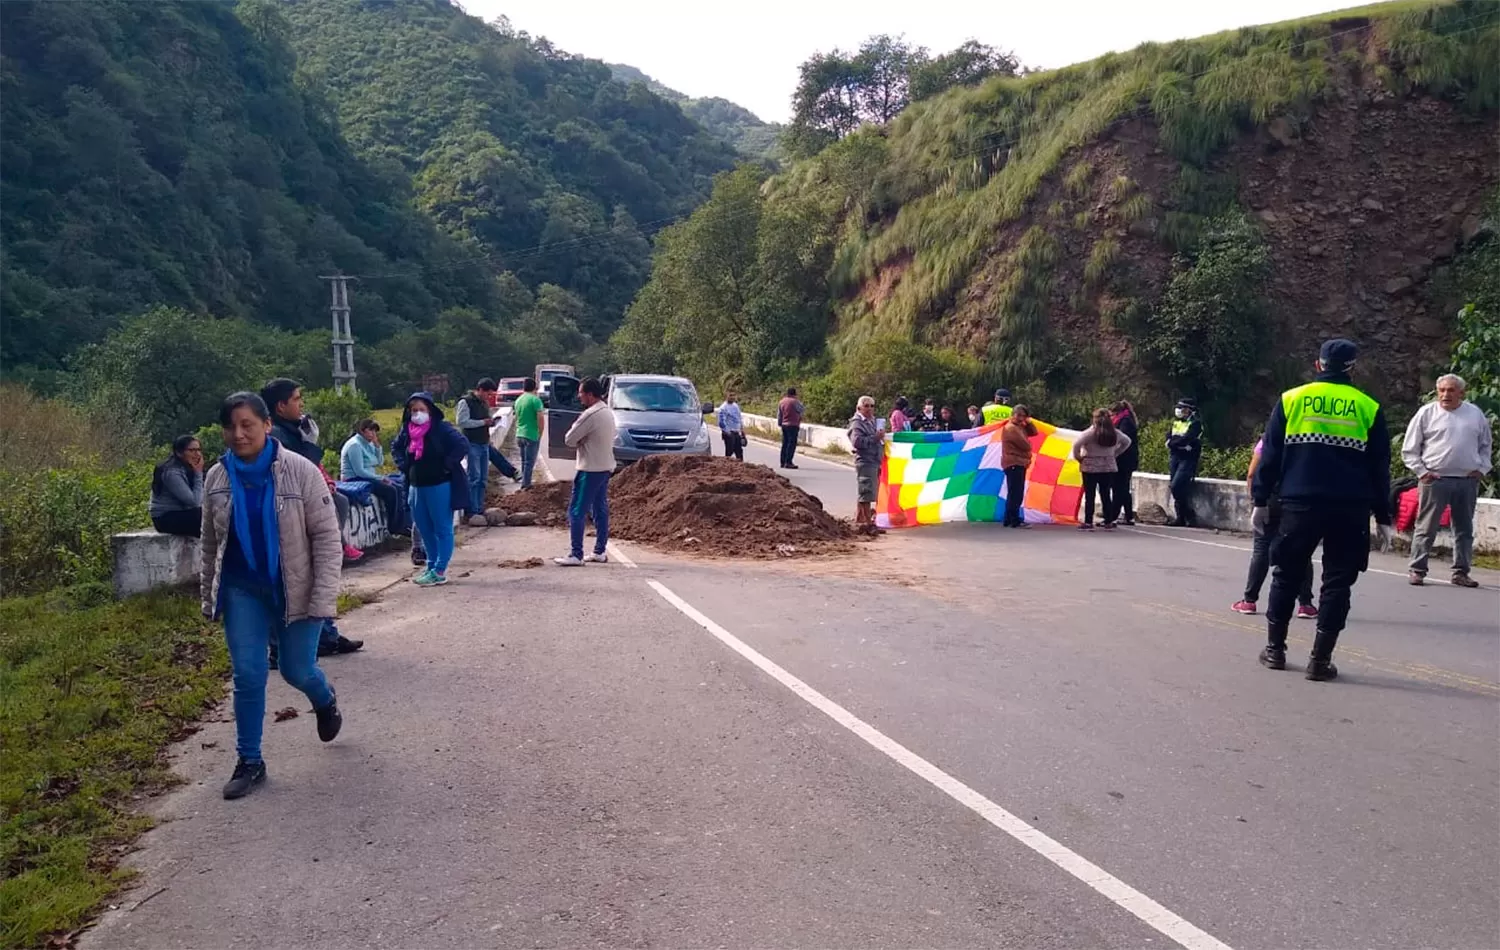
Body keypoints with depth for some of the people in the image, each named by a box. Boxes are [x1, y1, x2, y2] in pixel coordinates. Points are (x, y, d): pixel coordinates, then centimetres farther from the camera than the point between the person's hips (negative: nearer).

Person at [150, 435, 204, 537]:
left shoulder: (187, 468, 6)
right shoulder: (172, 473, -20)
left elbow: (197, 498, 3)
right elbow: (194, 501, -24)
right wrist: (198, 474, -19)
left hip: (180, 513, 8)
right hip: (166, 518, -8)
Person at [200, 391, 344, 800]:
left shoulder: (300, 471, -14)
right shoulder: (217, 478, -1)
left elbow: (326, 537, -13)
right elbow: (210, 543, 11)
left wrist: (323, 599, -17)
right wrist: (208, 597, 14)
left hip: (294, 590, -3)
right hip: (242, 589, 3)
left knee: (297, 671, 6)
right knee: (247, 675, 1)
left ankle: (325, 702, 42)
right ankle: (249, 761, 16)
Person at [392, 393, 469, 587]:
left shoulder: (442, 428, -13)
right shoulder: (406, 430, 6)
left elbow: (463, 445, -20)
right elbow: (395, 447, 24)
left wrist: (446, 466, -18)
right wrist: (404, 466, 10)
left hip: (440, 486, -7)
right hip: (416, 487, 7)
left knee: (442, 529, 0)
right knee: (425, 529, 14)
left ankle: (440, 571, 2)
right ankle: (431, 566, 25)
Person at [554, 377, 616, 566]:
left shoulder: (590, 415, -19)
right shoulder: (608, 412, 11)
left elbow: (569, 439, -14)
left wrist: (577, 443, 4)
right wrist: (581, 442, 5)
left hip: (590, 469, -9)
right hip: (606, 467, 9)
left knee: (577, 511, -6)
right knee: (600, 510, 13)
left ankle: (575, 555, -7)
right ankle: (600, 552, 18)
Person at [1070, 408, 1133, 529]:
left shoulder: (1091, 432, -14)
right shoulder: (1114, 433, 4)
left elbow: (1076, 444, -23)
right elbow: (1127, 441, 19)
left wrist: (1078, 457, -7)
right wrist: (1115, 454, 16)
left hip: (1090, 467, -4)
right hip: (1109, 467, 4)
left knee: (1089, 495, 1)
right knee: (1106, 495, 9)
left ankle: (1088, 522, 1)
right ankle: (1109, 523, 11)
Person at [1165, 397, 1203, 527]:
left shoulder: (1195, 423, -7)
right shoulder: (1176, 422, 16)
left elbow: (1186, 439, -19)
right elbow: (1168, 437, 5)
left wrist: (1172, 442, -7)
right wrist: (1179, 442, -12)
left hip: (1187, 459, -8)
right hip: (1174, 457, 8)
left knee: (1176, 486, -17)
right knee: (1174, 487, 6)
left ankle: (1190, 517, -6)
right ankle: (1180, 517, 13)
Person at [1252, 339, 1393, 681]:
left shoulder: (1291, 399, 3)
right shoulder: (1368, 408, 5)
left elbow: (1270, 455, 2)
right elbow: (1379, 468, 6)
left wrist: (1261, 501, 7)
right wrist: (1382, 517, 11)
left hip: (1299, 503, 0)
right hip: (1350, 509, 0)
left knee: (1286, 575, 13)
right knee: (1337, 581, 7)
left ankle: (1274, 649, 18)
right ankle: (1320, 659, 5)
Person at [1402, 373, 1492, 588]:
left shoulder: (1475, 413, 9)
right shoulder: (1427, 413, 0)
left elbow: (1486, 444, 19)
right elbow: (1409, 450, 1)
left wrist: (1482, 468, 6)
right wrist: (1421, 472, -6)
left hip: (1468, 481, 4)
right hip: (1435, 480, -4)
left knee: (1465, 530, 9)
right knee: (1426, 528, -3)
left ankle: (1461, 572, 17)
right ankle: (1416, 570, 1)